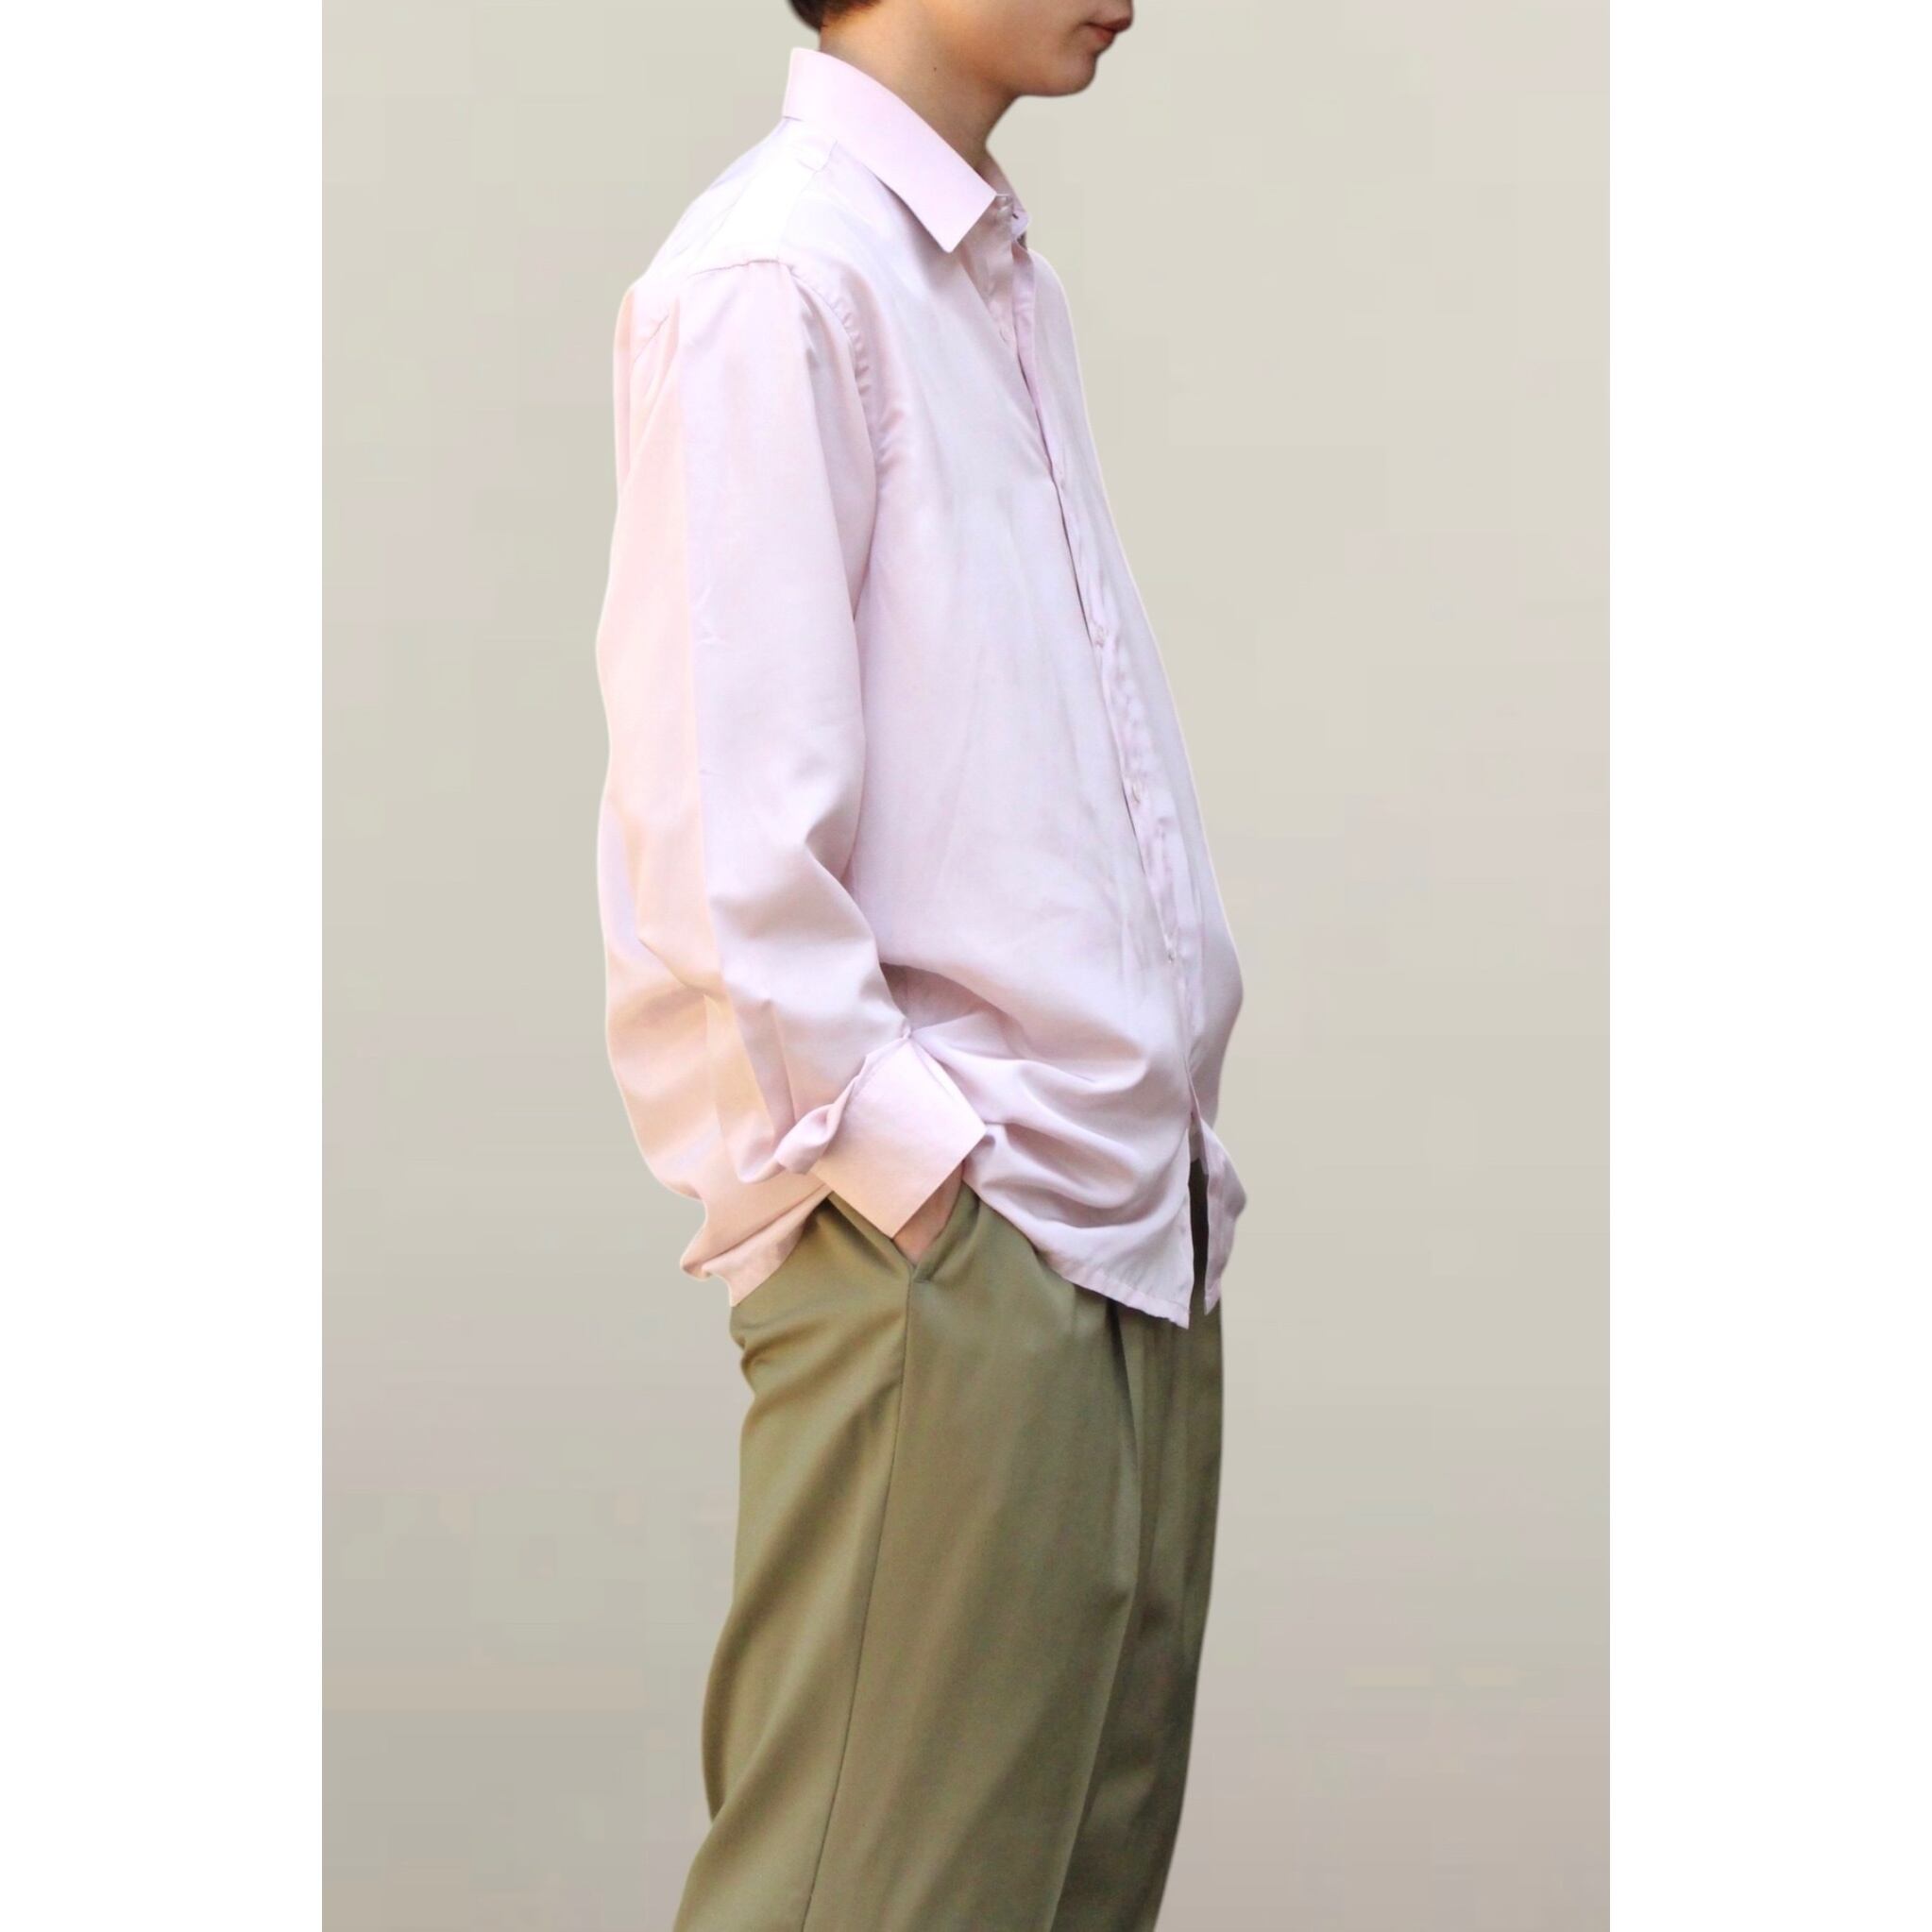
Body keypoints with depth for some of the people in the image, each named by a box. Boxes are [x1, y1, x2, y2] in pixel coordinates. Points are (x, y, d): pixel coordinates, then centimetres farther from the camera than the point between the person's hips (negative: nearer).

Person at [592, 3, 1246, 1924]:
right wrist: (894, 1157, -15)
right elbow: (712, 827, -16)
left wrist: (1167, 1139, 13)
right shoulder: (775, 274, -10)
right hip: (941, 1256, -8)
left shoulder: (1002, 282, 17)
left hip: (1134, 1238, 8)